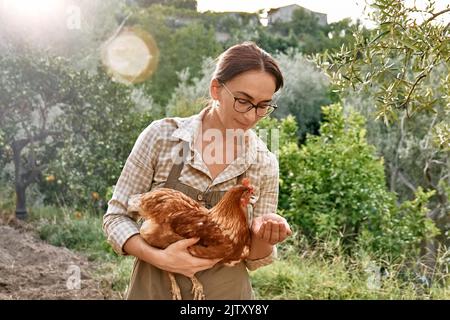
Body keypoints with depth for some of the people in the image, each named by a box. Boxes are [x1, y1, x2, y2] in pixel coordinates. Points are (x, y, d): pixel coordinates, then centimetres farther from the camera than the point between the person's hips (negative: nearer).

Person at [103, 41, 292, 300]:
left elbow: (253, 259, 1)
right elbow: (117, 216, -6)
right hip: (157, 288, -1)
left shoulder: (265, 164, -7)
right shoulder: (162, 135, -13)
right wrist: (159, 258, -22)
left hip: (226, 291, 2)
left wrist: (264, 237, -20)